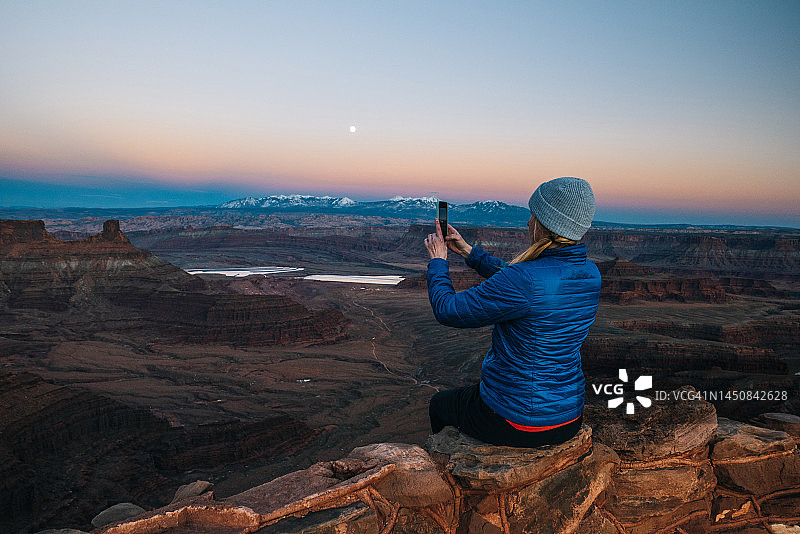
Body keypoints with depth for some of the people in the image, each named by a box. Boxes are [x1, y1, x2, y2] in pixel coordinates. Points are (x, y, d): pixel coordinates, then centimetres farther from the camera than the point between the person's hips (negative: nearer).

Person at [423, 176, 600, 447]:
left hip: (518, 422, -7)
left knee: (440, 404, 24)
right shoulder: (590, 274, -5)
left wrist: (438, 262, -1)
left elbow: (448, 310, -17)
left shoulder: (524, 280, -30)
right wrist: (470, 252, 16)